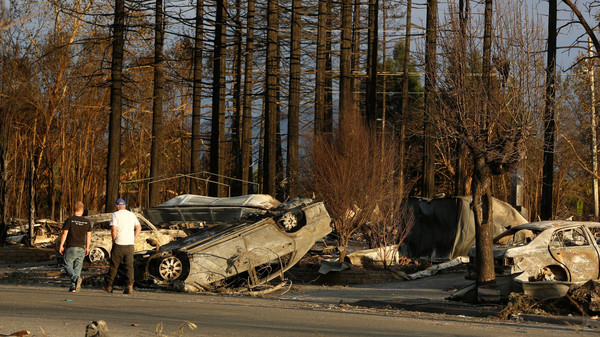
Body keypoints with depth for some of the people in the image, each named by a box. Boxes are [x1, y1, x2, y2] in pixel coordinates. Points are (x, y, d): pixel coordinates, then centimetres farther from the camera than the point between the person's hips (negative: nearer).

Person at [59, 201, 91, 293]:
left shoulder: (70, 220, -7)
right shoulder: (87, 222, 4)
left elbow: (64, 234, -8)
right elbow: (89, 236, 7)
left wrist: (61, 245, 0)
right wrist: (87, 247, 17)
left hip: (70, 247, -3)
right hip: (81, 248, 3)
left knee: (67, 265, 3)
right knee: (77, 267, 8)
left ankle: (76, 278, -22)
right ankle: (73, 287, 5)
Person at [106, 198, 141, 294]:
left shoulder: (115, 215, -3)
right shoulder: (132, 215, 13)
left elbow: (113, 229, -13)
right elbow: (139, 227, 14)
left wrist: (114, 241, -2)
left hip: (119, 244, -3)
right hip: (130, 244, 3)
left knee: (114, 265, 7)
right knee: (129, 266, 1)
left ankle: (109, 286, 13)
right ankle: (129, 285, -11)